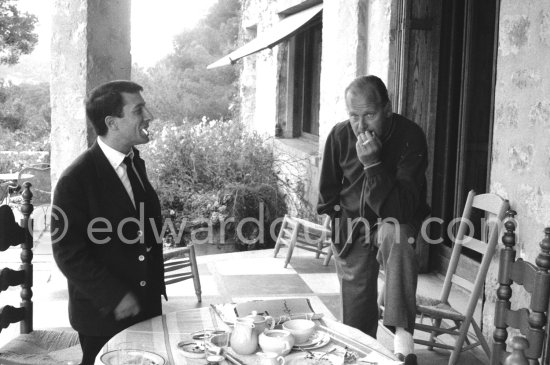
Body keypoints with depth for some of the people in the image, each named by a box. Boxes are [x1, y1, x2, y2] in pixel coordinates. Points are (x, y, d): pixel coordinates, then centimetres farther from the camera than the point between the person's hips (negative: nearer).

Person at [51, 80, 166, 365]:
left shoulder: (135, 163, 5)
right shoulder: (76, 180, -18)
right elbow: (68, 254, -16)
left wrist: (157, 287, 10)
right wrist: (114, 297, -17)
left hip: (147, 308, 6)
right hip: (104, 317, -6)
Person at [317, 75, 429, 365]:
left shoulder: (410, 137, -20)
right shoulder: (339, 135, -9)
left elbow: (402, 208, -27)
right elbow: (328, 193, 6)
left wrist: (372, 164, -34)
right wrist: (333, 228, 5)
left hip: (395, 220, -3)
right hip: (351, 225, 3)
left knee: (397, 237, -39)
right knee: (356, 319, 2)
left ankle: (402, 332, -39)